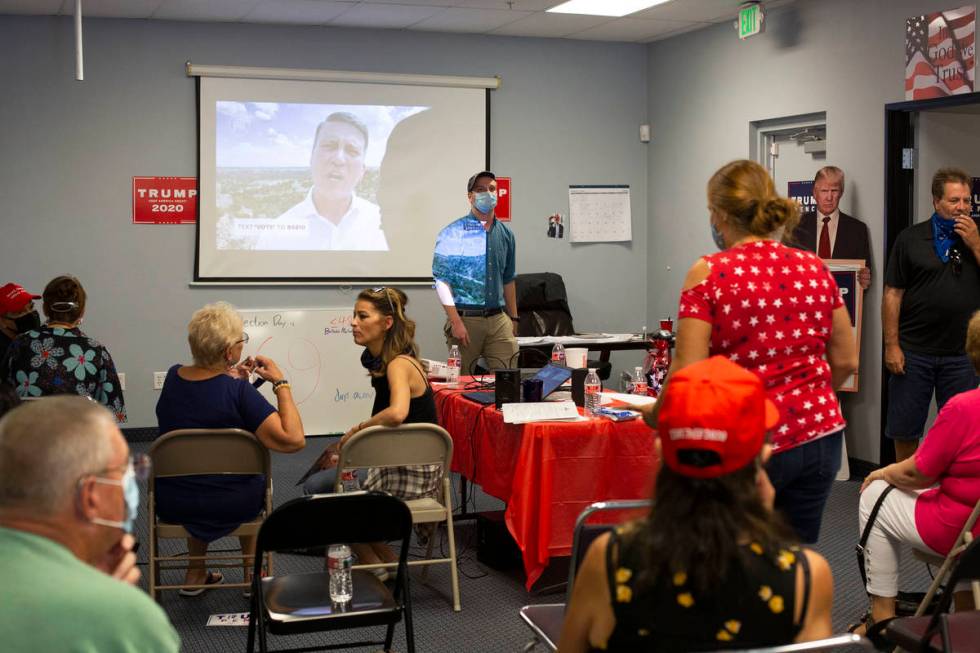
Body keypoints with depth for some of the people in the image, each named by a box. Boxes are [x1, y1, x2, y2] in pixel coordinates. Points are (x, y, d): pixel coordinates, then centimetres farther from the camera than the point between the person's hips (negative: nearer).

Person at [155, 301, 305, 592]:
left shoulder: (173, 377, -4)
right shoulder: (238, 391, -22)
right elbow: (293, 439, -27)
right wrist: (281, 383, -19)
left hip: (171, 504, 4)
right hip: (229, 505, -4)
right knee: (255, 480, 33)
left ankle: (195, 573, 40)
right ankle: (253, 573, 39)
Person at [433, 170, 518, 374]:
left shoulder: (506, 235, 13)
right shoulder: (453, 233, -4)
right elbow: (441, 280, -8)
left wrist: (513, 318, 20)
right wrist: (456, 322, -15)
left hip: (498, 319, 4)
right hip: (465, 319, -4)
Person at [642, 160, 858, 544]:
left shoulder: (709, 274, -10)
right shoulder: (815, 270, 4)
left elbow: (688, 374, -14)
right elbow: (846, 361, 10)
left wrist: (655, 414, 4)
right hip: (819, 437, 4)